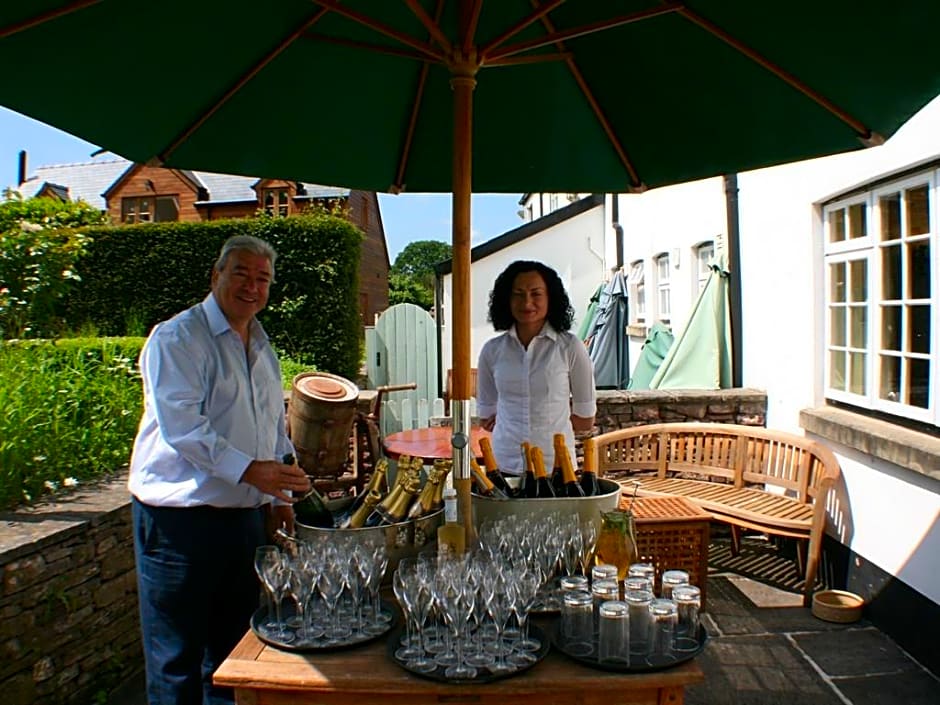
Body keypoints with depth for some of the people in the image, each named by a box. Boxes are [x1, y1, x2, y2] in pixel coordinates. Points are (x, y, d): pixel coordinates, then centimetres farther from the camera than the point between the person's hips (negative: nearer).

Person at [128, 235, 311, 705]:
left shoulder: (261, 347, 15)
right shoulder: (177, 338, -10)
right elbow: (181, 424, -22)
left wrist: (280, 494, 14)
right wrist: (249, 470, -31)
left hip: (245, 515, 7)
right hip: (181, 518, -7)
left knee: (232, 646, 18)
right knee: (177, 658, 5)